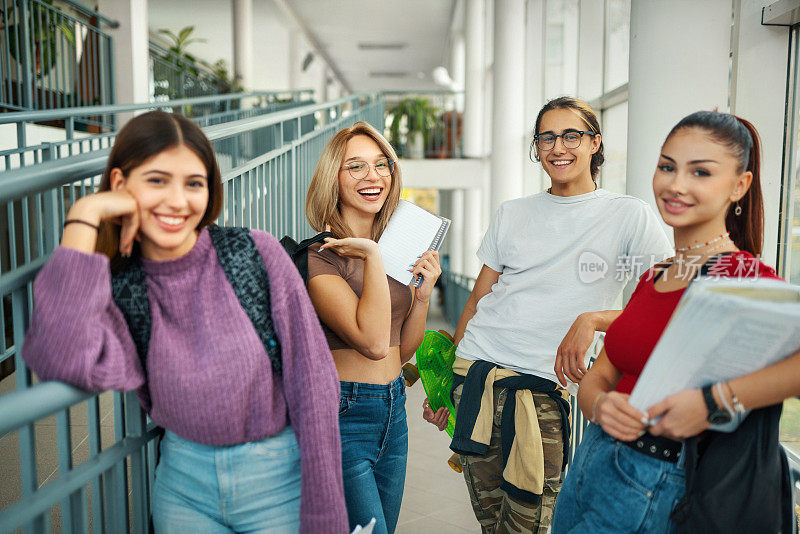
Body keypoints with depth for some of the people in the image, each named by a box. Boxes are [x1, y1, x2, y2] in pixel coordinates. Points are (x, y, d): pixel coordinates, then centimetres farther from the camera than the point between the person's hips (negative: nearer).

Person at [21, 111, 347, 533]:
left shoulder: (256, 253, -14)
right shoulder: (116, 286, -7)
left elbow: (313, 385, -13)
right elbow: (67, 363, -30)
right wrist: (84, 217, -21)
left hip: (278, 482, -2)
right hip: (183, 489, 2)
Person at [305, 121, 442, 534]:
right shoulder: (318, 255, -15)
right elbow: (373, 341, -26)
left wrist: (423, 295, -3)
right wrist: (374, 255, -21)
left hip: (393, 410, 8)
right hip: (341, 415, -7)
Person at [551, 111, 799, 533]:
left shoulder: (744, 276, -14)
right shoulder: (653, 277, 8)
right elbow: (597, 377, 8)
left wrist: (715, 401, -31)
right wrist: (601, 404, -12)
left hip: (656, 488, -6)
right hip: (590, 461, 6)